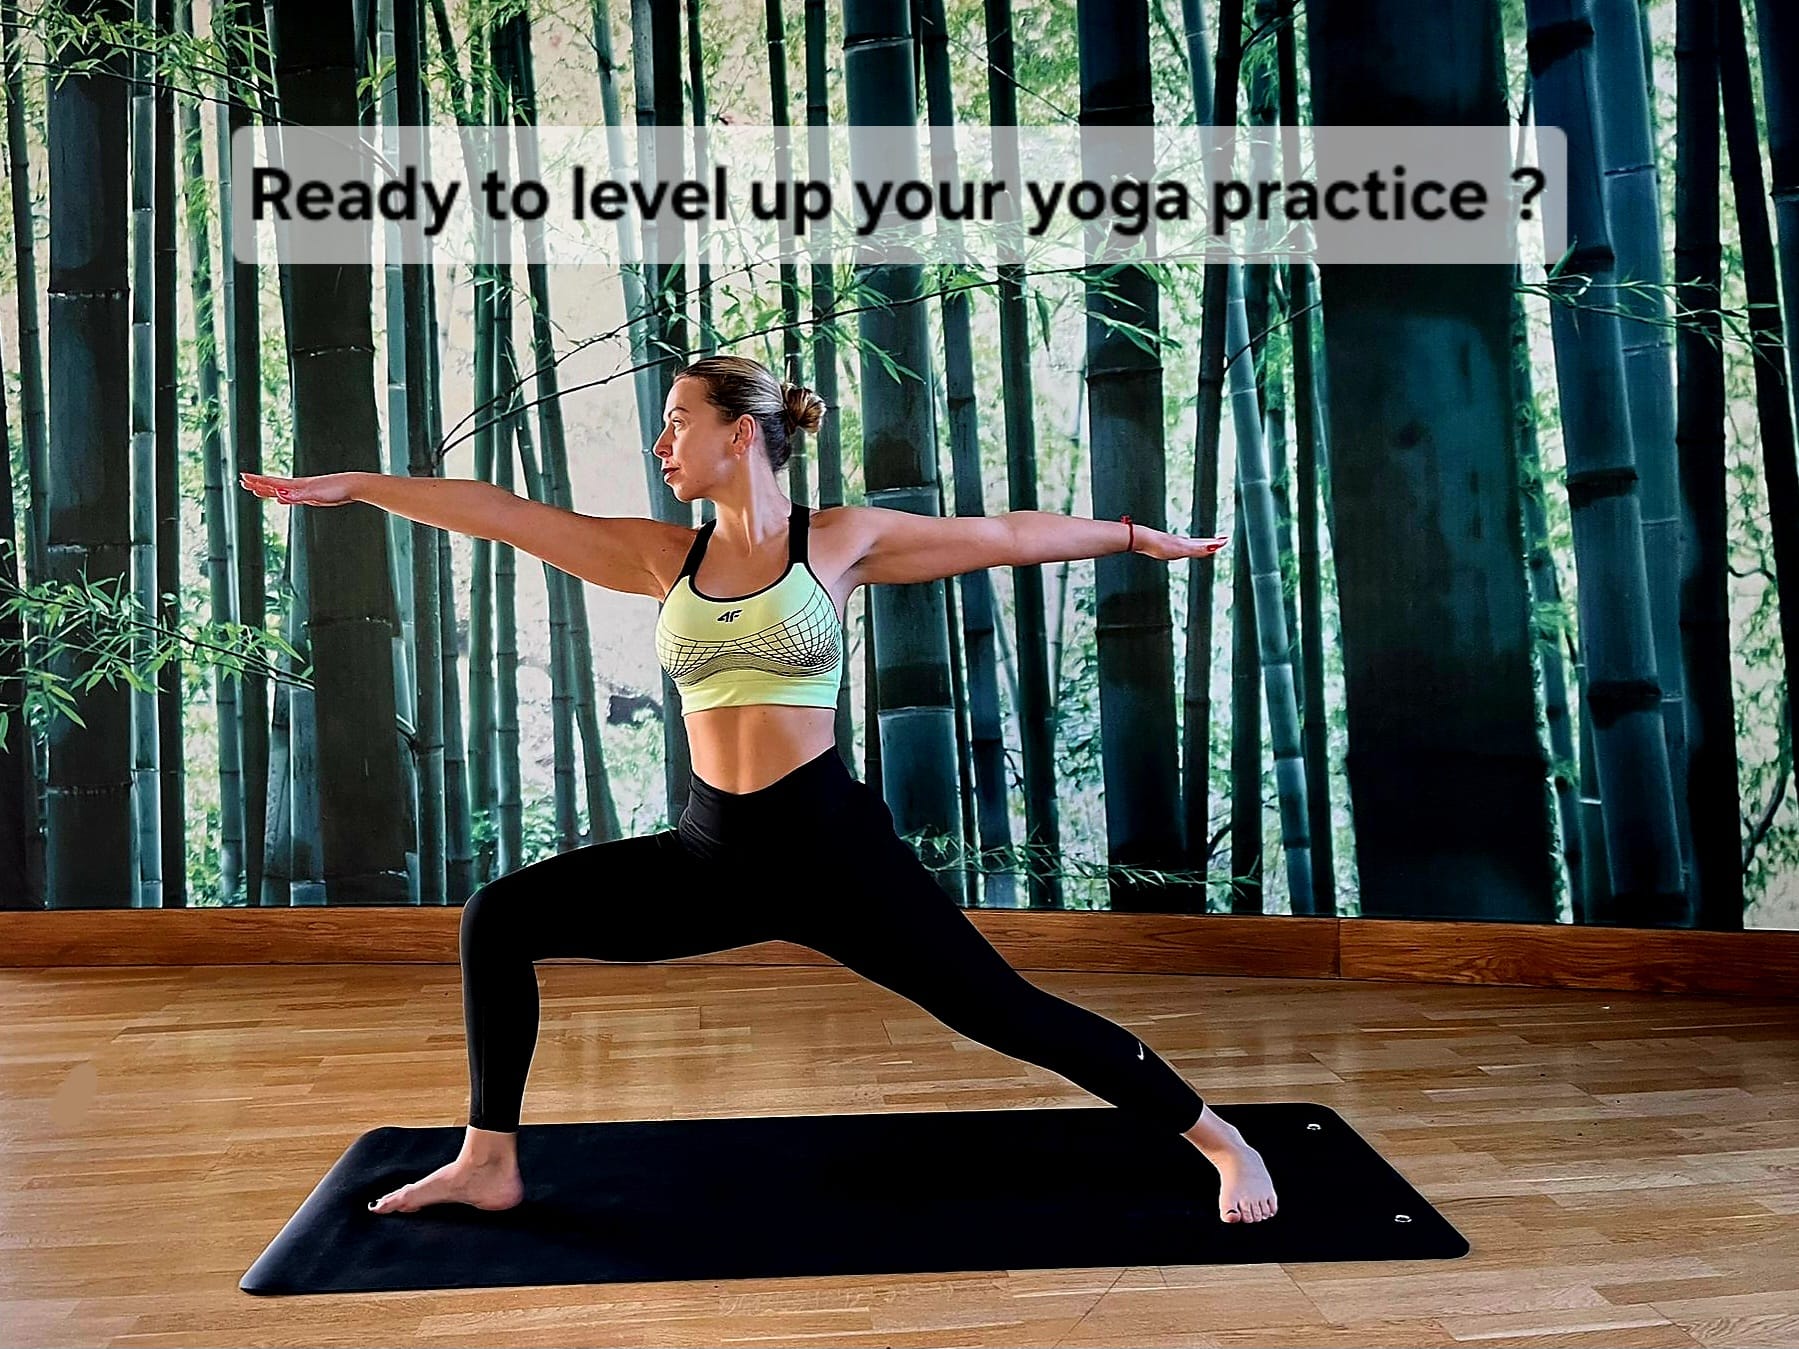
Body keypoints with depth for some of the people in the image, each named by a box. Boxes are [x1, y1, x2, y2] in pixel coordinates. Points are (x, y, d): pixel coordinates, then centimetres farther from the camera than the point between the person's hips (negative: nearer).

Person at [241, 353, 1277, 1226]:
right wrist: (352, 485, 8)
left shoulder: (842, 539, -3)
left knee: (1006, 1012, -4)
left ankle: (1221, 1141, 16)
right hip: (713, 851, 4)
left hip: (831, 845, -4)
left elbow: (1007, 535, 5)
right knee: (499, 918, 3)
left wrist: (1137, 535, 11)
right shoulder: (663, 556, 6)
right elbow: (500, 512, 6)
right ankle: (491, 1162, 18)